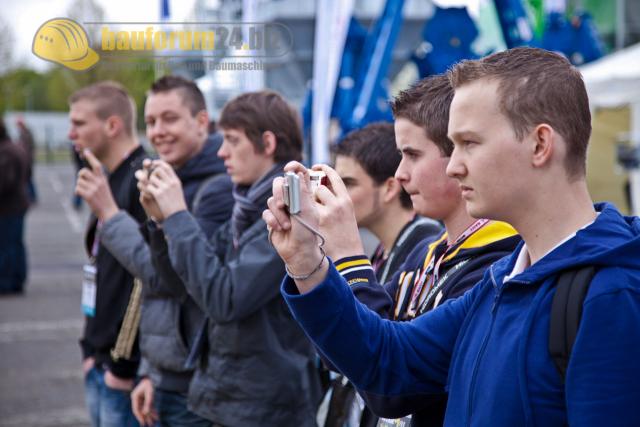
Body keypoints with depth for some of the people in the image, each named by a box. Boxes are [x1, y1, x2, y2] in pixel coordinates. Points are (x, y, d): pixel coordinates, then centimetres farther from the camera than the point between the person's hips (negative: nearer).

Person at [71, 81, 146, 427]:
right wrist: (92, 347, 14)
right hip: (101, 361, 9)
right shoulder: (109, 179, 13)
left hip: (125, 365, -9)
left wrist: (124, 364, -20)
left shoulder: (143, 180, -16)